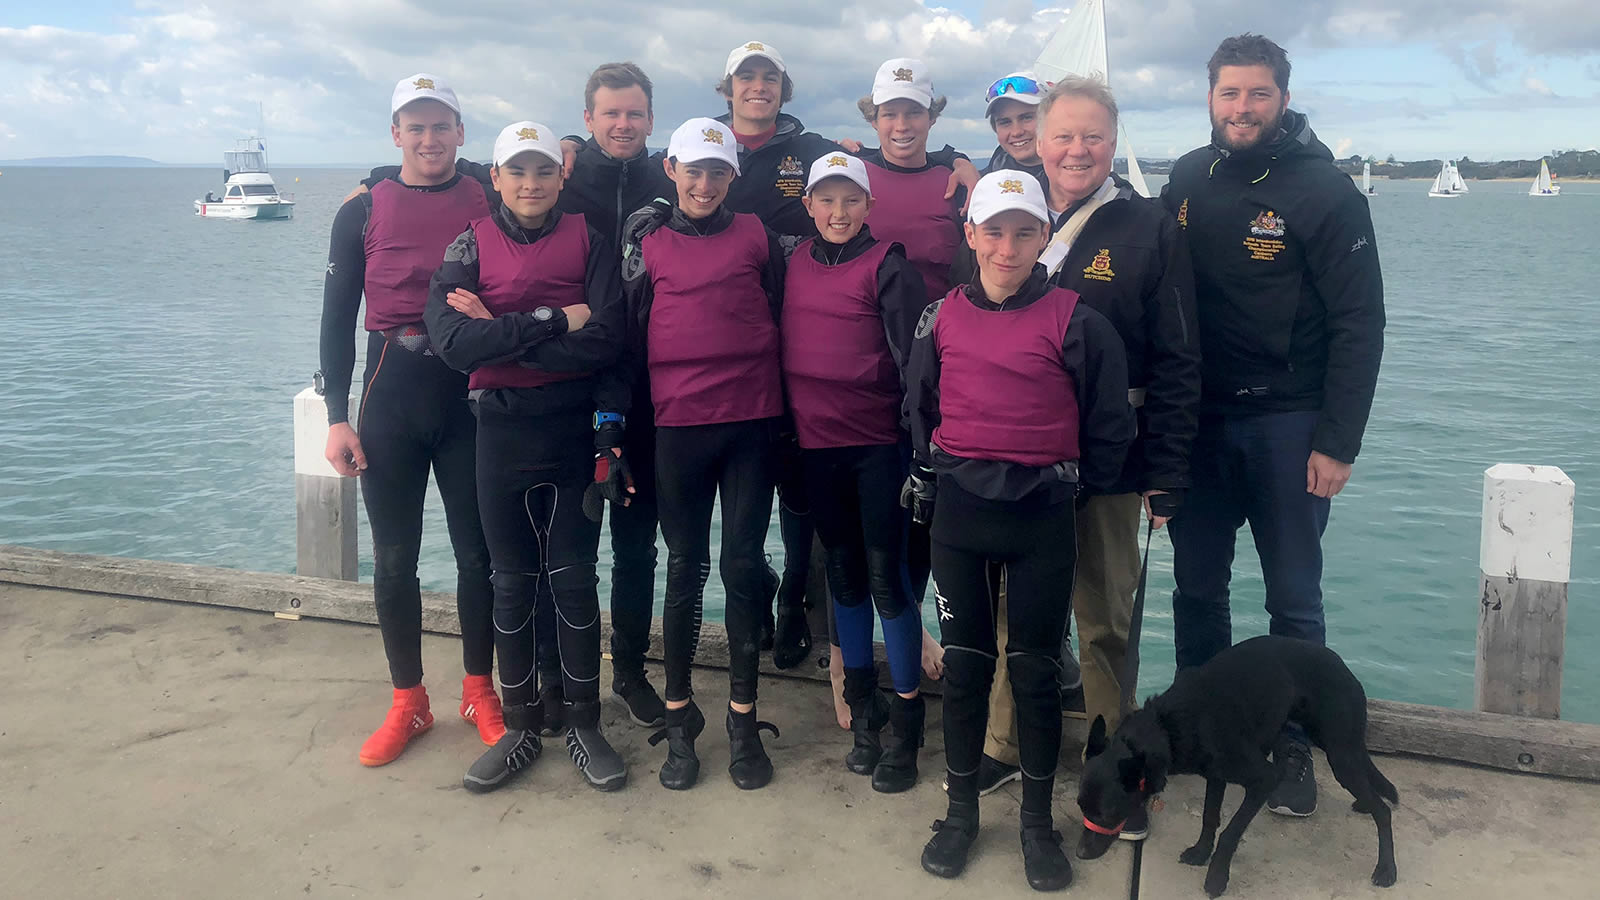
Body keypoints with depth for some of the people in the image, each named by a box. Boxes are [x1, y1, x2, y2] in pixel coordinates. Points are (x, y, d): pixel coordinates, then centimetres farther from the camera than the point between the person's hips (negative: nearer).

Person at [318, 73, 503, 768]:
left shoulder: (491, 207, 3)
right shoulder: (363, 213, 4)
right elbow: (337, 320, 4)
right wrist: (337, 416, -2)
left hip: (471, 393, -1)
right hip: (391, 394, 1)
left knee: (478, 552, 6)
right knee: (393, 557, 6)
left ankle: (479, 693, 22)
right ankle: (407, 703, 21)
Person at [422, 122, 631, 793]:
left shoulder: (588, 241, 1)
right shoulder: (472, 246, 2)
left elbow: (606, 339, -14)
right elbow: (451, 342, -15)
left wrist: (501, 334, -13)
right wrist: (552, 321, -18)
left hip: (575, 429, -1)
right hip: (501, 430, 1)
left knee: (574, 578, 5)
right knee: (513, 582, 9)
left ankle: (584, 726, 20)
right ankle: (520, 727, 23)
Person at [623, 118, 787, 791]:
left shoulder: (754, 235, 6)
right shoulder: (647, 243, 7)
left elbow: (782, 317, 9)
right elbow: (626, 332, 10)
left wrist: (783, 411, 4)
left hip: (751, 420, 0)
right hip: (677, 425, 0)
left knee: (743, 565, 4)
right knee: (684, 567, 7)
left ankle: (744, 720, 15)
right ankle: (678, 720, 18)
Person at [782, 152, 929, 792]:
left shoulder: (887, 267, -6)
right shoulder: (794, 264, 8)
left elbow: (914, 358, -9)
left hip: (878, 444, -5)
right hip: (816, 443, 5)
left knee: (887, 577, -2)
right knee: (843, 574, 13)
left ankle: (906, 722, 10)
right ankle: (863, 710, 26)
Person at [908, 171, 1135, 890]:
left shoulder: (1075, 321, -5)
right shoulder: (942, 318, 4)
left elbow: (1109, 425, 2)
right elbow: (918, 408, 17)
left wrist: (1072, 485, 5)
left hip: (1042, 516, -2)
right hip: (959, 512, 2)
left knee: (1035, 669, 6)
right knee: (963, 662, 10)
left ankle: (1037, 820, 21)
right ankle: (961, 810, 24)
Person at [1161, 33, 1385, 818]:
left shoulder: (1325, 189, -8)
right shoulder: (1188, 180, 5)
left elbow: (1360, 324, -10)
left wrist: (1337, 442, -14)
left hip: (1286, 426, -4)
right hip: (1198, 422, 4)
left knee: (1294, 598, 4)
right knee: (1196, 589, 11)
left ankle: (1293, 747, 19)